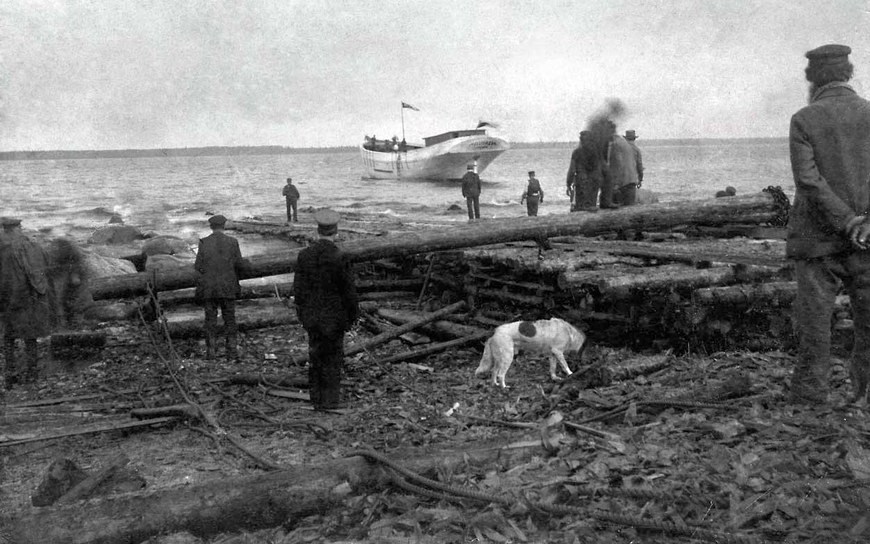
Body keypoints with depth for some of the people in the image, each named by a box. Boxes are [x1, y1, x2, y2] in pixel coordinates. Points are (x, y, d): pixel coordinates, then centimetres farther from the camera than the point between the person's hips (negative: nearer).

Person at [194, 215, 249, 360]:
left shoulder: (204, 243, -4)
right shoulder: (232, 242, -5)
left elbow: (198, 266, -3)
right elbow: (240, 265, -3)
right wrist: (246, 263, 20)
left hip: (208, 287, 0)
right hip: (228, 287, 0)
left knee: (210, 319, 8)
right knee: (230, 319, 8)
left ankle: (210, 352, 7)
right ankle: (232, 352, 8)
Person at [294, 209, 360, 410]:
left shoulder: (304, 255, -4)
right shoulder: (339, 257, -18)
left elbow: (298, 288, 1)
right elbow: (349, 290, -13)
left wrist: (303, 313, 12)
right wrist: (353, 316, 0)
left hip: (312, 316, 4)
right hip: (334, 316, -4)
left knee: (315, 356, 14)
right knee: (333, 357, 7)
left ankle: (316, 398, 20)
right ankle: (330, 399, 12)